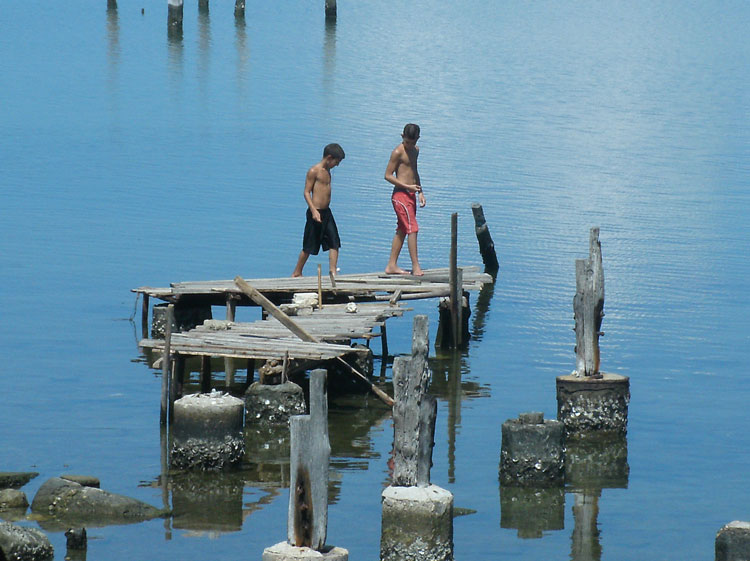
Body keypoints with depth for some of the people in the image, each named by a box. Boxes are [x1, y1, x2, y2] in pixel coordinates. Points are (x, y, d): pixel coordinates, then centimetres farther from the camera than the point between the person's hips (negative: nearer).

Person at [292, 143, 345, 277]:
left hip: (326, 212, 8)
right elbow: (306, 192, -13)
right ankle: (297, 273, 13)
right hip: (316, 212, -8)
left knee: (334, 243, -2)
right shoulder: (314, 171, -11)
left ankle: (333, 272, -3)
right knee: (309, 246, 1)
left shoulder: (327, 171, 13)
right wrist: (314, 211, -23)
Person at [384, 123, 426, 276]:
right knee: (412, 229, -15)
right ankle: (416, 267, -16)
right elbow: (388, 175, -11)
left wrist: (420, 192, 19)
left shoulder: (415, 150, 15)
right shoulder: (398, 152, -10)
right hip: (400, 195, -9)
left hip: (410, 195, 9)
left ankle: (392, 265, 16)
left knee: (402, 231, 11)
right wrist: (408, 187, -17)